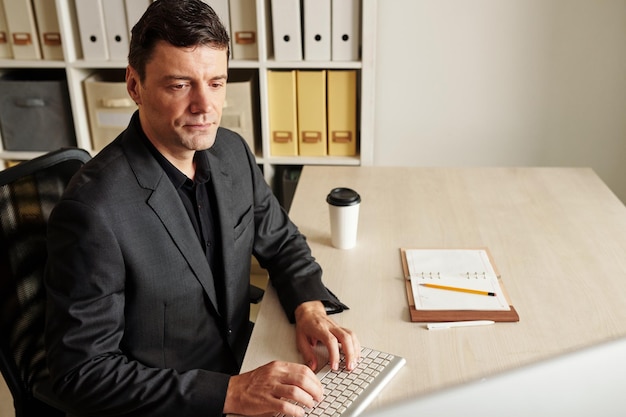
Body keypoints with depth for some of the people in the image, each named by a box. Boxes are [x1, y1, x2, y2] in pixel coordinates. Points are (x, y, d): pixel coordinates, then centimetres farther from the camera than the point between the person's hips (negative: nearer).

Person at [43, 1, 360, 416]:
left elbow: (279, 240, 9)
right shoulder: (93, 210, -25)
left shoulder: (233, 151, -4)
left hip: (242, 362, 6)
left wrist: (310, 306, -10)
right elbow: (82, 374, -20)